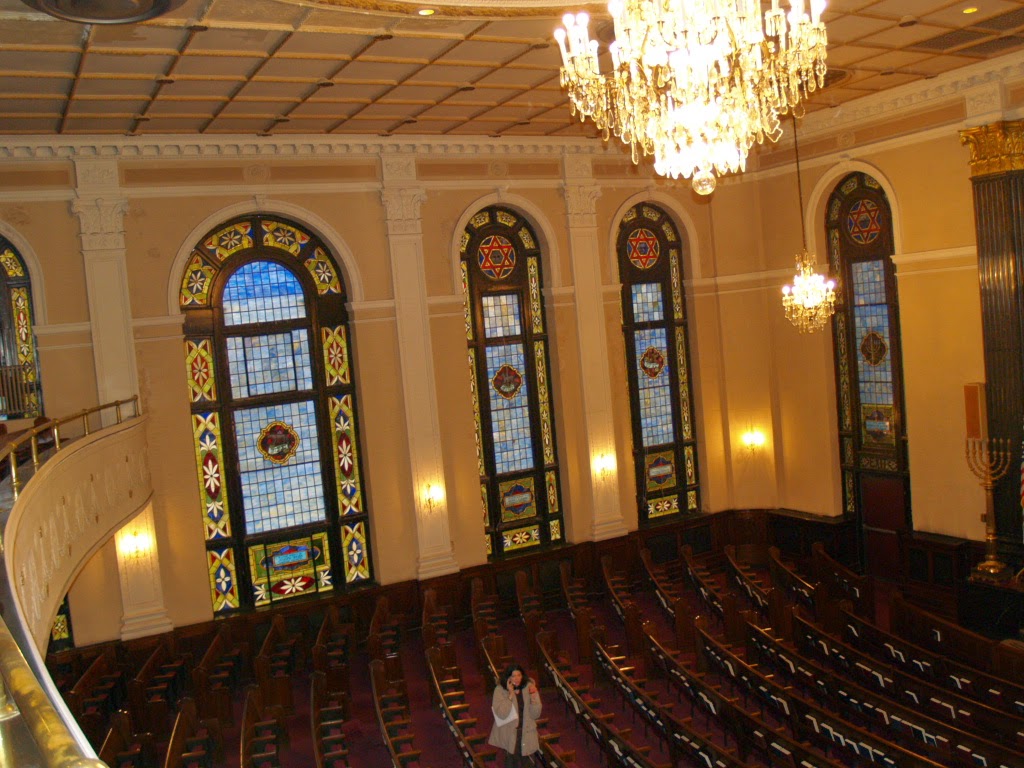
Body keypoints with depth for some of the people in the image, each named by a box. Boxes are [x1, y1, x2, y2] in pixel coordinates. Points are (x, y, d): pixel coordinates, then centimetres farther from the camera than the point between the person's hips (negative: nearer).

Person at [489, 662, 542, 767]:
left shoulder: (528, 687, -6)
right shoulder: (500, 690, -13)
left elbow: (535, 714, -7)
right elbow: (502, 714, -23)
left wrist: (533, 696, -22)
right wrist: (511, 694, -26)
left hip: (525, 734, 3)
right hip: (509, 734, -3)